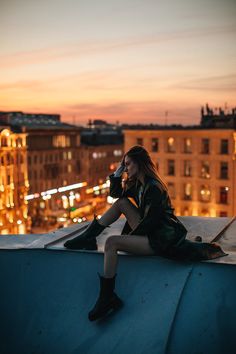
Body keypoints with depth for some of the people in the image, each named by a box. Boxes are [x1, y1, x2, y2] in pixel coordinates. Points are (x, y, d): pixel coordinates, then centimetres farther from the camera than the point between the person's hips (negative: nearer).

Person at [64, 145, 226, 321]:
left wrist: (130, 235, -10)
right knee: (121, 203, 7)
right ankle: (88, 238, 7)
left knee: (112, 242, -23)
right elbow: (116, 193, 19)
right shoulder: (137, 183, 9)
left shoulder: (154, 187, -19)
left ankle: (107, 298, -19)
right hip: (149, 230, 10)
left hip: (160, 239, -10)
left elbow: (151, 221, -21)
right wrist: (117, 172, 6)